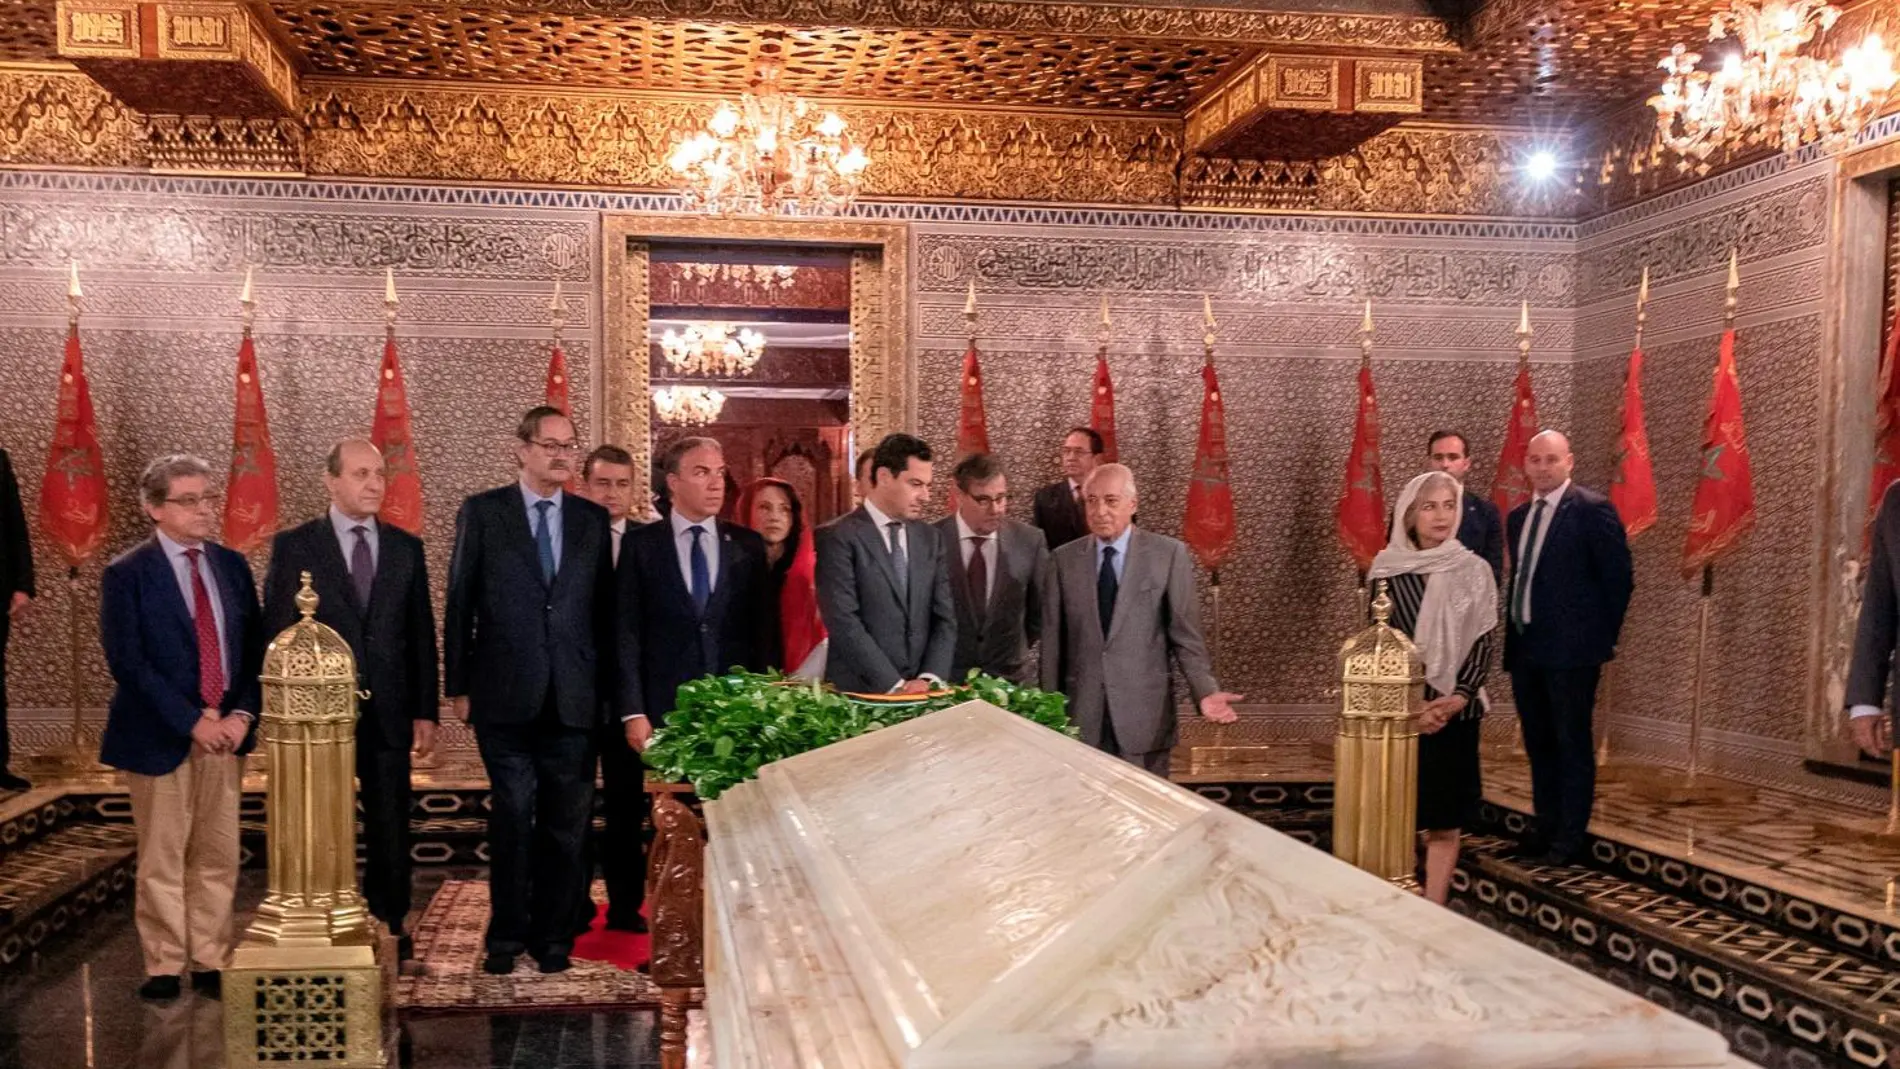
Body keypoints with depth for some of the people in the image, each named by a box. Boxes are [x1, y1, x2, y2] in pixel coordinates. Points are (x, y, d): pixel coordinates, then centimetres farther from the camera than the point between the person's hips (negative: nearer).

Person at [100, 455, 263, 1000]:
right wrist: (192, 722, -17)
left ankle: (211, 961, 20)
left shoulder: (232, 565, 7)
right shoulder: (126, 574, -7)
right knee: (162, 859, 7)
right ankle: (164, 966, 19)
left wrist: (242, 714, -7)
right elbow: (128, 663, -13)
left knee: (218, 856, 9)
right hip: (160, 738, -4)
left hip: (225, 732, 4)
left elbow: (254, 647, 7)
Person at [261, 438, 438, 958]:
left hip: (389, 714, 2)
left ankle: (389, 929, 22)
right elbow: (277, 634, -1)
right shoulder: (293, 546, -1)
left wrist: (425, 711, 3)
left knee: (390, 830, 9)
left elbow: (422, 635, 7)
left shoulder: (406, 548, 7)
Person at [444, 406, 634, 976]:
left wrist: (619, 694, 5)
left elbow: (608, 610, 7)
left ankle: (553, 936, 20)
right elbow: (460, 604, 3)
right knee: (512, 817, 3)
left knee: (566, 822, 7)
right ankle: (507, 935, 18)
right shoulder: (482, 512, 2)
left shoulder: (593, 519, 8)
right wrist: (458, 686, 0)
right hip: (505, 695, -2)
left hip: (574, 697, 2)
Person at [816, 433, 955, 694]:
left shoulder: (929, 538, 10)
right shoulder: (837, 537, -7)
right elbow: (843, 622, -14)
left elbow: (945, 618, 8)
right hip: (859, 693, -4)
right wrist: (894, 685, -16)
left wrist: (929, 679, -7)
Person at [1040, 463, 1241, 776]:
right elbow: (1052, 638, 7)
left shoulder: (1169, 554, -2)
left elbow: (1185, 634, -2)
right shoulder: (1064, 559, 4)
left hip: (1144, 711, -1)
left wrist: (1205, 691, -15)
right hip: (1081, 712, 2)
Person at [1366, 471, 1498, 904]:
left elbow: (1483, 644, -1)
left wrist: (1456, 698, -16)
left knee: (1444, 823, 2)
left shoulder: (1473, 570, 0)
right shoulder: (1386, 568, -1)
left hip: (1453, 711, 0)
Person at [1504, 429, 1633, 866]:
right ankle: (1545, 827, 26)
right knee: (1538, 744, 14)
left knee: (1572, 745, 2)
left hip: (1571, 650, -7)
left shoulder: (1593, 509, -8)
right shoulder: (1518, 517, 13)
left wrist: (1602, 637, -4)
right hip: (1524, 649, 7)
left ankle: (1569, 838, 11)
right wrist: (1513, 633, 9)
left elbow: (1618, 579, -8)